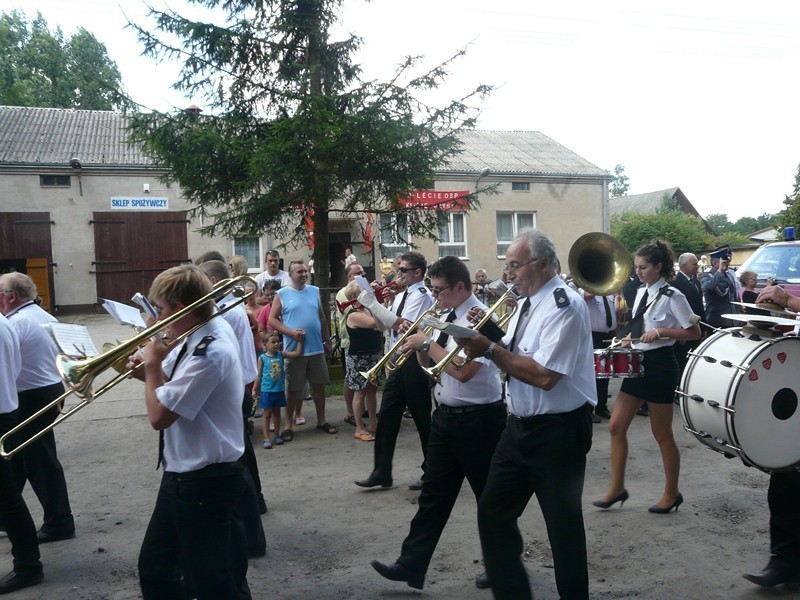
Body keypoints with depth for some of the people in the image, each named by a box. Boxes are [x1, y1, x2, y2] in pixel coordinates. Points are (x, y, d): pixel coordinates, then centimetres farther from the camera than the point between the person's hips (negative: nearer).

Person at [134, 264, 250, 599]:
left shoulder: (209, 352, -28)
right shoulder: (211, 330, 4)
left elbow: (158, 416, -25)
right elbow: (179, 389, 16)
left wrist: (152, 364, -12)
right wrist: (152, 371, -2)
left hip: (204, 481, -10)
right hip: (185, 474, 10)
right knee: (154, 568, 23)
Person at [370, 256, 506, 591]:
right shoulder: (450, 318, 9)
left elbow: (463, 370, -27)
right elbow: (430, 365, 16)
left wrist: (428, 343, -17)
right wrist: (418, 344, -2)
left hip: (477, 419, -8)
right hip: (446, 417, 8)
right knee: (434, 494, 12)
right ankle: (412, 565, 19)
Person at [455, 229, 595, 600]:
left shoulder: (564, 304, -18)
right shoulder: (527, 303, 10)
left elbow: (544, 375, -27)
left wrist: (489, 349, -22)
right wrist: (485, 335, -4)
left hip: (557, 431, -9)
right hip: (520, 426, 9)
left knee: (563, 525, 6)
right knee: (493, 512, 14)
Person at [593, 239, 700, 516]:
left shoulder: (672, 296, -13)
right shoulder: (641, 292, 9)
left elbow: (694, 332, -13)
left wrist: (660, 332, -21)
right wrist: (630, 339, 6)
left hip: (660, 365, -8)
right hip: (638, 363, 8)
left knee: (662, 434, 5)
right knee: (616, 427, 6)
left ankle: (671, 493, 23)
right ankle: (617, 487, 18)